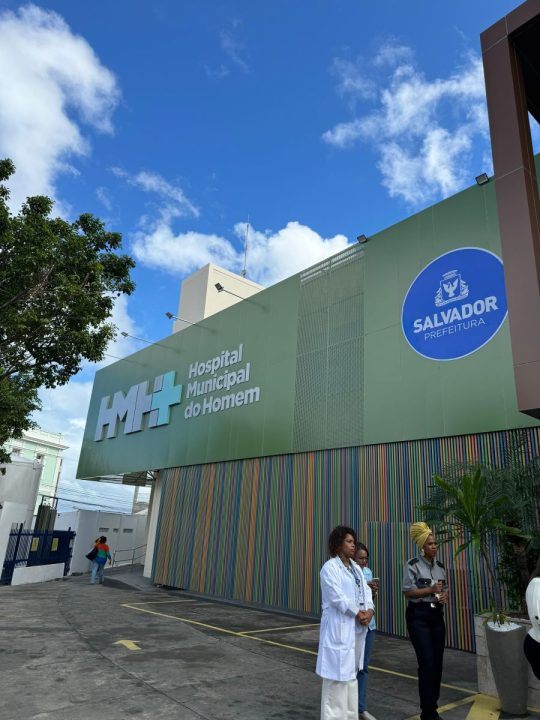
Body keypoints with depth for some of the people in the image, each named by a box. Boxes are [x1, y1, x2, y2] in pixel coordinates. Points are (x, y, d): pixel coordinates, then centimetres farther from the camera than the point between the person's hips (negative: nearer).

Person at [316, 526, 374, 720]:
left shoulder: (355, 567, 12)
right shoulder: (330, 567, -13)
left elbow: (365, 590, 7)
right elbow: (337, 597, -19)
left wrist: (369, 610, -11)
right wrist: (358, 614, -12)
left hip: (357, 627, 8)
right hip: (339, 626, -8)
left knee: (351, 671, 16)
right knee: (338, 672, -2)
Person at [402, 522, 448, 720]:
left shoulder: (440, 566, 9)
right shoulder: (413, 565, -11)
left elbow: (445, 588, 17)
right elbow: (407, 591, -13)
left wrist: (444, 595, -6)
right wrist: (430, 590, -20)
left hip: (437, 616, 6)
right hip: (418, 616, -6)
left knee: (437, 663, 10)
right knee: (427, 663, -7)